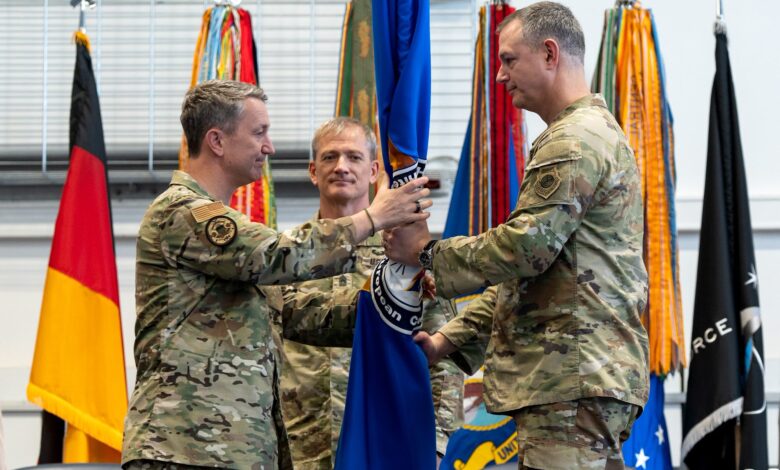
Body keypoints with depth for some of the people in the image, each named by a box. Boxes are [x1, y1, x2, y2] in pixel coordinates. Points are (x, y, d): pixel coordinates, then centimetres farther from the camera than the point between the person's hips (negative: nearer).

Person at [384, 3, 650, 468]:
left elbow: (524, 247, -18)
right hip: (589, 372, 11)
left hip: (574, 377, -11)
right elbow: (525, 272, 25)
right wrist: (451, 338, 21)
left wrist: (427, 252, -4)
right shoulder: (598, 131, 24)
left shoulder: (576, 141, -11)